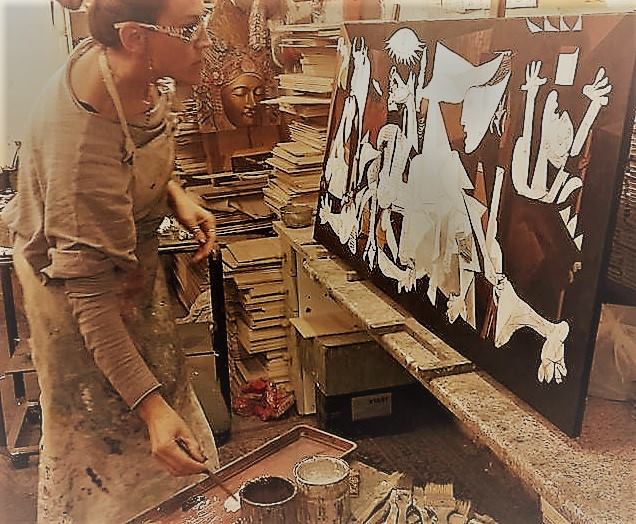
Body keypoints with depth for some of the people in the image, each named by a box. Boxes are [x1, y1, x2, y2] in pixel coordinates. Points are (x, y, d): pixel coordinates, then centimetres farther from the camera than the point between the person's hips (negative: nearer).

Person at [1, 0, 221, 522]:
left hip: (125, 241, 9)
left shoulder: (116, 58, -18)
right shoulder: (83, 151, -41)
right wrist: (150, 406, -32)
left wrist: (173, 192, -9)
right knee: (106, 430, 12)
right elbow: (90, 299, -33)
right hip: (73, 277, -8)